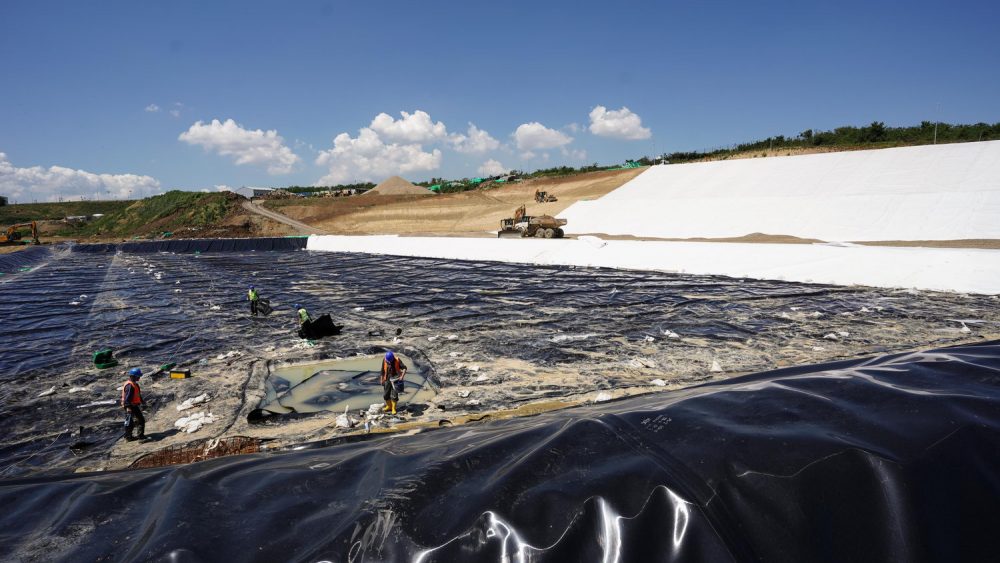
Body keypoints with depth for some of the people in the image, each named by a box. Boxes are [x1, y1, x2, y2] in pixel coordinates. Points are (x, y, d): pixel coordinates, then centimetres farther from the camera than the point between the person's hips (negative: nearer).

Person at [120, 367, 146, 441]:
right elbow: (127, 397, -25)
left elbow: (138, 395, 25)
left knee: (141, 419, 13)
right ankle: (128, 437, 9)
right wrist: (128, 407, -29)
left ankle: (141, 435, 19)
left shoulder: (135, 384, 13)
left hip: (134, 405, 11)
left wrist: (142, 402, 31)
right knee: (129, 422, -1)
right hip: (130, 407, -11)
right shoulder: (129, 385, -20)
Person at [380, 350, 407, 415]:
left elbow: (404, 368, -16)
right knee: (386, 394, 8)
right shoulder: (384, 361, -8)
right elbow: (382, 371, 3)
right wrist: (381, 379, 6)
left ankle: (394, 409, 6)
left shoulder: (397, 360, -16)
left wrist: (402, 376, -28)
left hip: (395, 380, -3)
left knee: (394, 395, -5)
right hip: (387, 380, 3)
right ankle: (389, 406, 29)